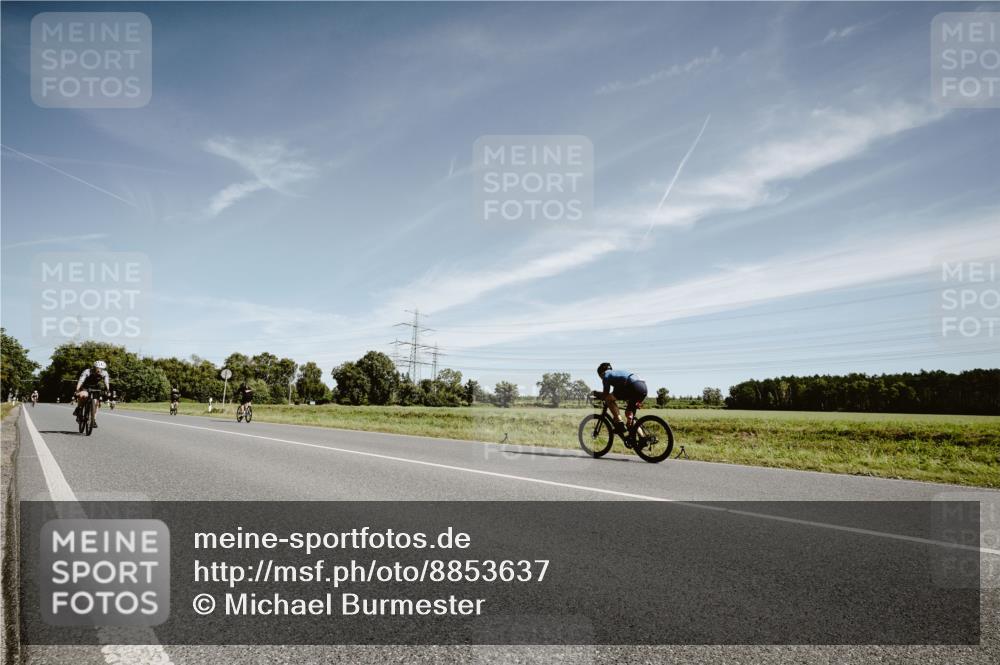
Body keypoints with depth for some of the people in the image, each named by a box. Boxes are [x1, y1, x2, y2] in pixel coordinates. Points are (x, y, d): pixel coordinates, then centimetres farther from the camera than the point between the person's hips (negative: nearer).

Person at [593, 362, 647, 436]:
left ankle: (619, 424, -3)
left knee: (609, 398, 2)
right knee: (629, 413, 22)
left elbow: (606, 394, 9)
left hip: (634, 386, -9)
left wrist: (597, 393, 27)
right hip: (644, 387, 9)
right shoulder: (618, 371, 35)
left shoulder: (606, 374, 13)